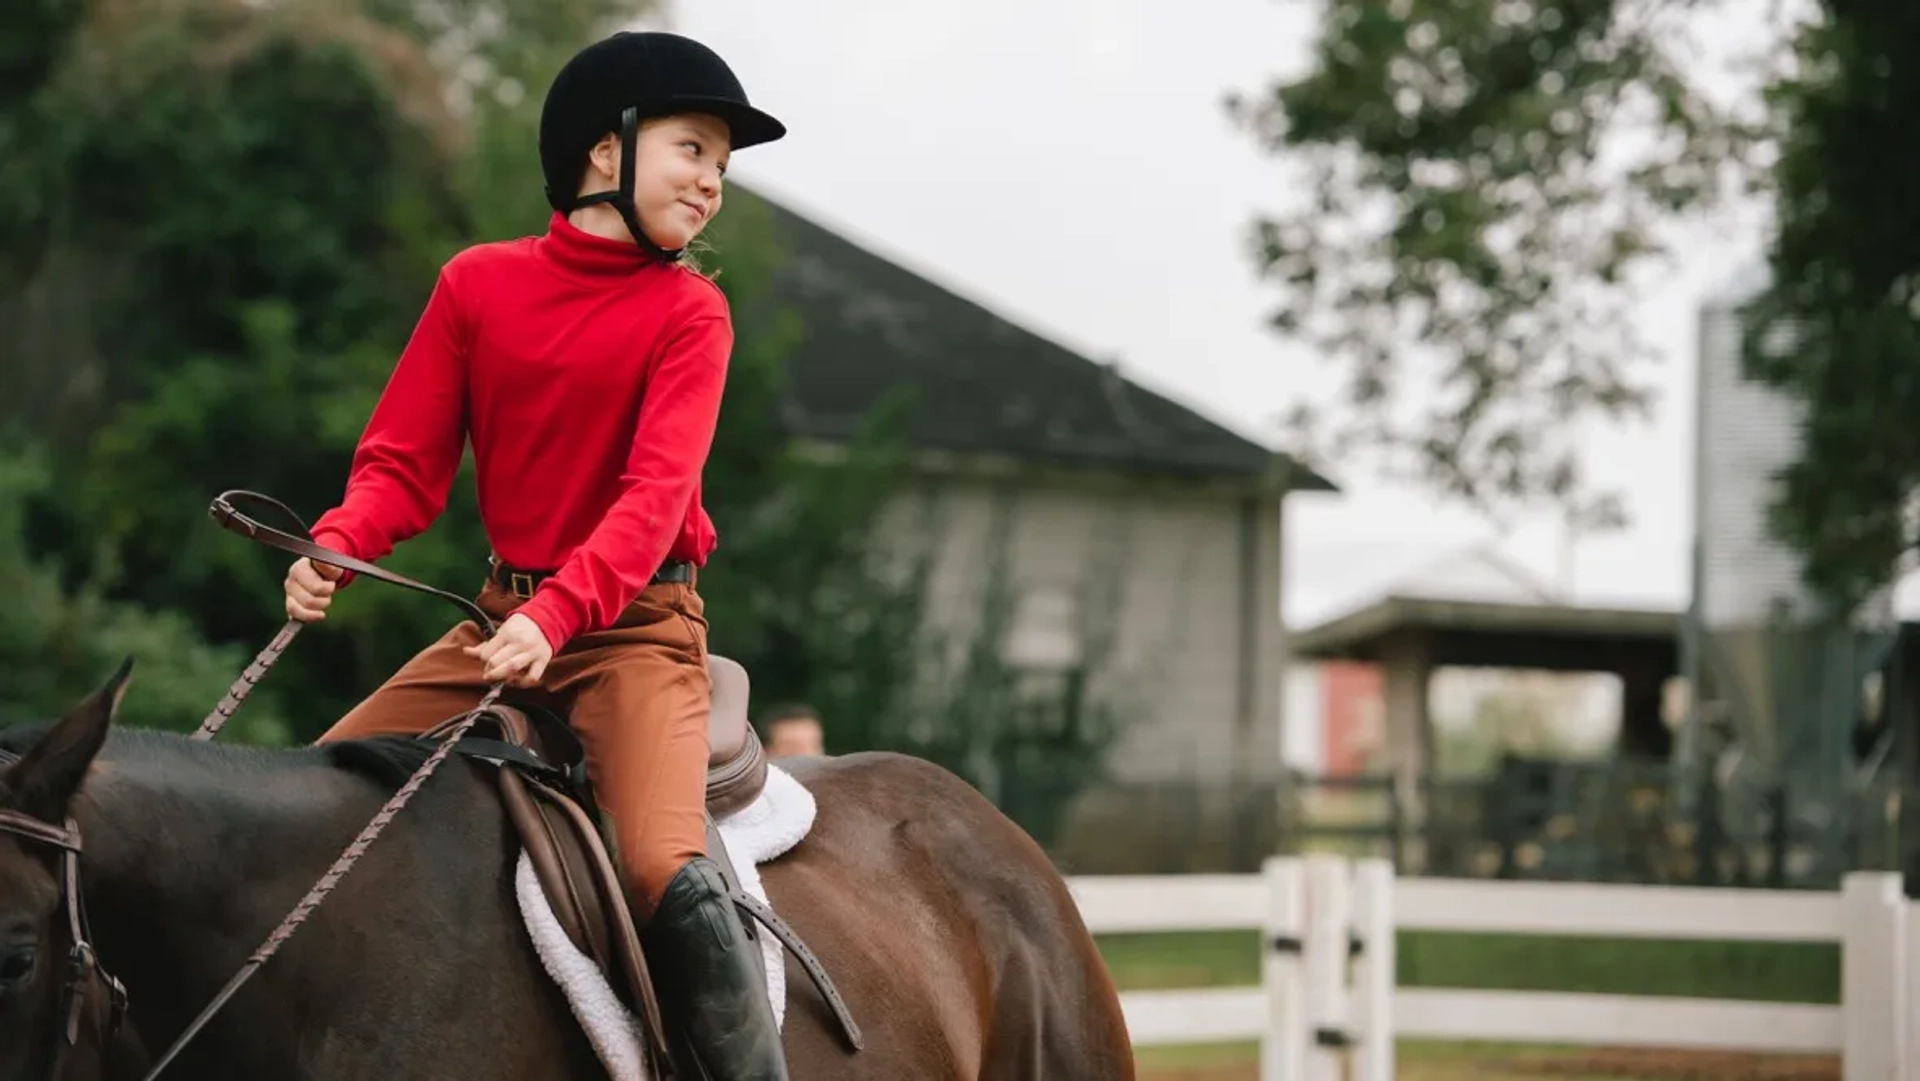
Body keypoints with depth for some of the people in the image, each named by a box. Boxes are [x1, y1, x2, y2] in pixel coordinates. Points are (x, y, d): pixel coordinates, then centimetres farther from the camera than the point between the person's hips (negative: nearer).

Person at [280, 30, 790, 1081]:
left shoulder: (688, 313, -5)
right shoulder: (477, 283, 4)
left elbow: (656, 491, -17)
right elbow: (404, 459, 4)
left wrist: (557, 614, -34)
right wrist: (338, 545, -19)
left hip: (637, 623, -4)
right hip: (502, 613, 4)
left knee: (667, 871, -28)